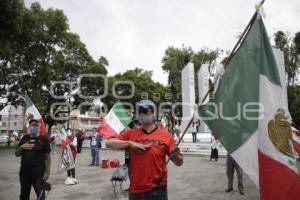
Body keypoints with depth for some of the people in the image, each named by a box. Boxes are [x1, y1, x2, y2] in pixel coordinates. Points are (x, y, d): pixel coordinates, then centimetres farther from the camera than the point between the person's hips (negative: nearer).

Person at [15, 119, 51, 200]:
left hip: (38, 173, -5)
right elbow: (17, 154, 12)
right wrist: (22, 147, -9)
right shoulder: (24, 138, 7)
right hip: (24, 172, 5)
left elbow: (47, 157, -7)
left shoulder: (43, 139, -6)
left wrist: (47, 171, -12)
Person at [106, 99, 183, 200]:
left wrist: (175, 155, -24)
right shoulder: (130, 134, 2)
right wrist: (130, 143, -14)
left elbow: (179, 162, -1)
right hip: (135, 190, 3)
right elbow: (109, 143, -3)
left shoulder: (165, 135, -4)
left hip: (157, 190, -2)